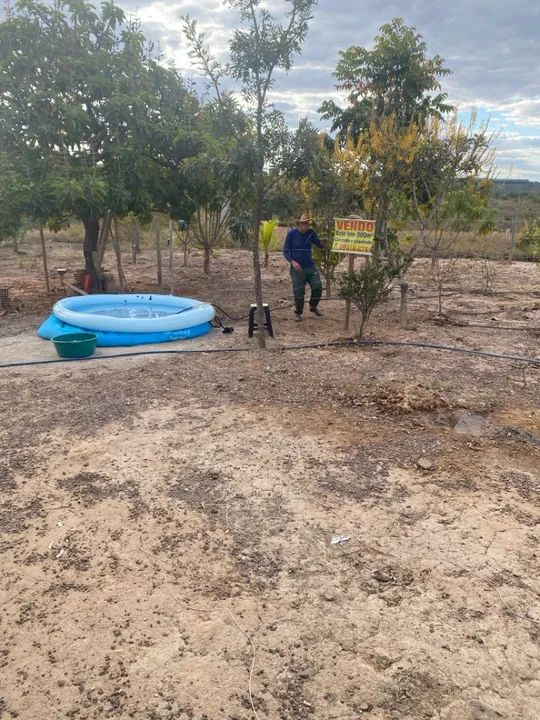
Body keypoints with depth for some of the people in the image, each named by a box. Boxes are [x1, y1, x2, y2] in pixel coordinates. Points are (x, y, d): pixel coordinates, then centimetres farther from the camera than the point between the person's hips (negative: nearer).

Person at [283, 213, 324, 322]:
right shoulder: (291, 234, -9)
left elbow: (320, 244, -5)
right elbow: (285, 251, -6)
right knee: (298, 291, 2)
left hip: (311, 266, 3)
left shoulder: (311, 233, -1)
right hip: (297, 268, -3)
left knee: (318, 287, 1)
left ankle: (313, 306, 28)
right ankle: (298, 312, 24)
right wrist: (292, 261, -21)